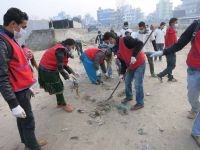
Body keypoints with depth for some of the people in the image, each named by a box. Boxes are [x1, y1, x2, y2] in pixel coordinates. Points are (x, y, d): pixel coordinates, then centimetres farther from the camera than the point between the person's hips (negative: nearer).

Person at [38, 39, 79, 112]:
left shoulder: (61, 49, 6)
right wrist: (68, 77, -24)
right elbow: (60, 67, -28)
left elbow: (64, 64, 9)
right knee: (58, 87, 3)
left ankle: (59, 103, 33)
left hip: (51, 69, 9)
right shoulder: (60, 51, -24)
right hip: (47, 70, -9)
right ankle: (63, 105, 21)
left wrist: (72, 72, 5)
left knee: (59, 86, 17)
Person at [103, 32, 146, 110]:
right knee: (127, 81, 17)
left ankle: (140, 103, 13)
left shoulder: (125, 40, -21)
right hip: (130, 66, 9)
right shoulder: (116, 49, 4)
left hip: (139, 63, -9)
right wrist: (122, 73, 2)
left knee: (138, 84, -4)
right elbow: (123, 62, 8)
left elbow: (140, 43, -25)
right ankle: (129, 96, 41)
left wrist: (134, 56, -32)